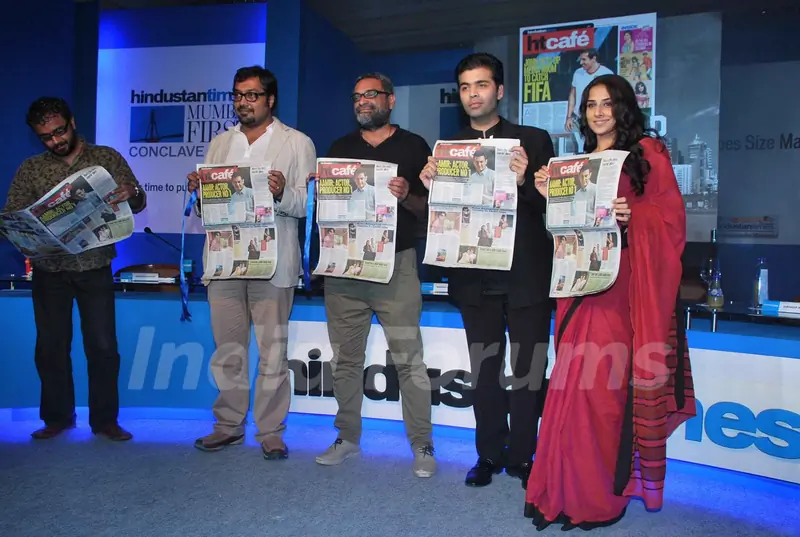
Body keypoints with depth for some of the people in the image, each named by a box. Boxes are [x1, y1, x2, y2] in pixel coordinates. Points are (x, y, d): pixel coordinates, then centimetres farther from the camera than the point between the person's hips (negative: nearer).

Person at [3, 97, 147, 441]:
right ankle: (57, 417, 25)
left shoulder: (107, 158, 3)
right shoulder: (30, 169, 7)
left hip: (95, 269, -2)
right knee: (50, 346, 9)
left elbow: (139, 204, -1)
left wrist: (130, 194, -25)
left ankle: (105, 420, 13)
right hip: (49, 271, 2)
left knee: (103, 347, 0)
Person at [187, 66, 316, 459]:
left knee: (272, 352, 2)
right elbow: (204, 209, 16)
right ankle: (228, 426, 24)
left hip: (272, 263, -4)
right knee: (227, 350, 11)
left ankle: (270, 431, 14)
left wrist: (282, 193, -25)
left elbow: (308, 205, -6)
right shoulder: (219, 143, 17)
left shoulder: (297, 143, 4)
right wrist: (198, 191, -5)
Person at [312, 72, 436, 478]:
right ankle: (347, 438, 23)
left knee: (408, 360, -3)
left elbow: (430, 208, 1)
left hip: (395, 264, -3)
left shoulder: (413, 147, 6)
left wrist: (406, 197, -18)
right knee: (345, 359, 9)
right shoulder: (339, 149, 17)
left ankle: (422, 445, 9)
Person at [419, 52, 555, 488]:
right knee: (484, 370, 10)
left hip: (526, 274, -2)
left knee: (528, 369, 5)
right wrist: (428, 184, -14)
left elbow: (551, 203, -4)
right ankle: (490, 453, 24)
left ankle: (521, 456, 20)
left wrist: (523, 182, -22)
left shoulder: (533, 140, 3)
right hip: (476, 276, 2)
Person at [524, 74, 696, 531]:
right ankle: (575, 487, 11)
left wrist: (630, 215, -21)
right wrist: (551, 196, 1)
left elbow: (671, 216, -4)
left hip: (628, 283, -5)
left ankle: (599, 490, 7)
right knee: (580, 380, 0)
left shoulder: (648, 153, 4)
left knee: (602, 381, -8)